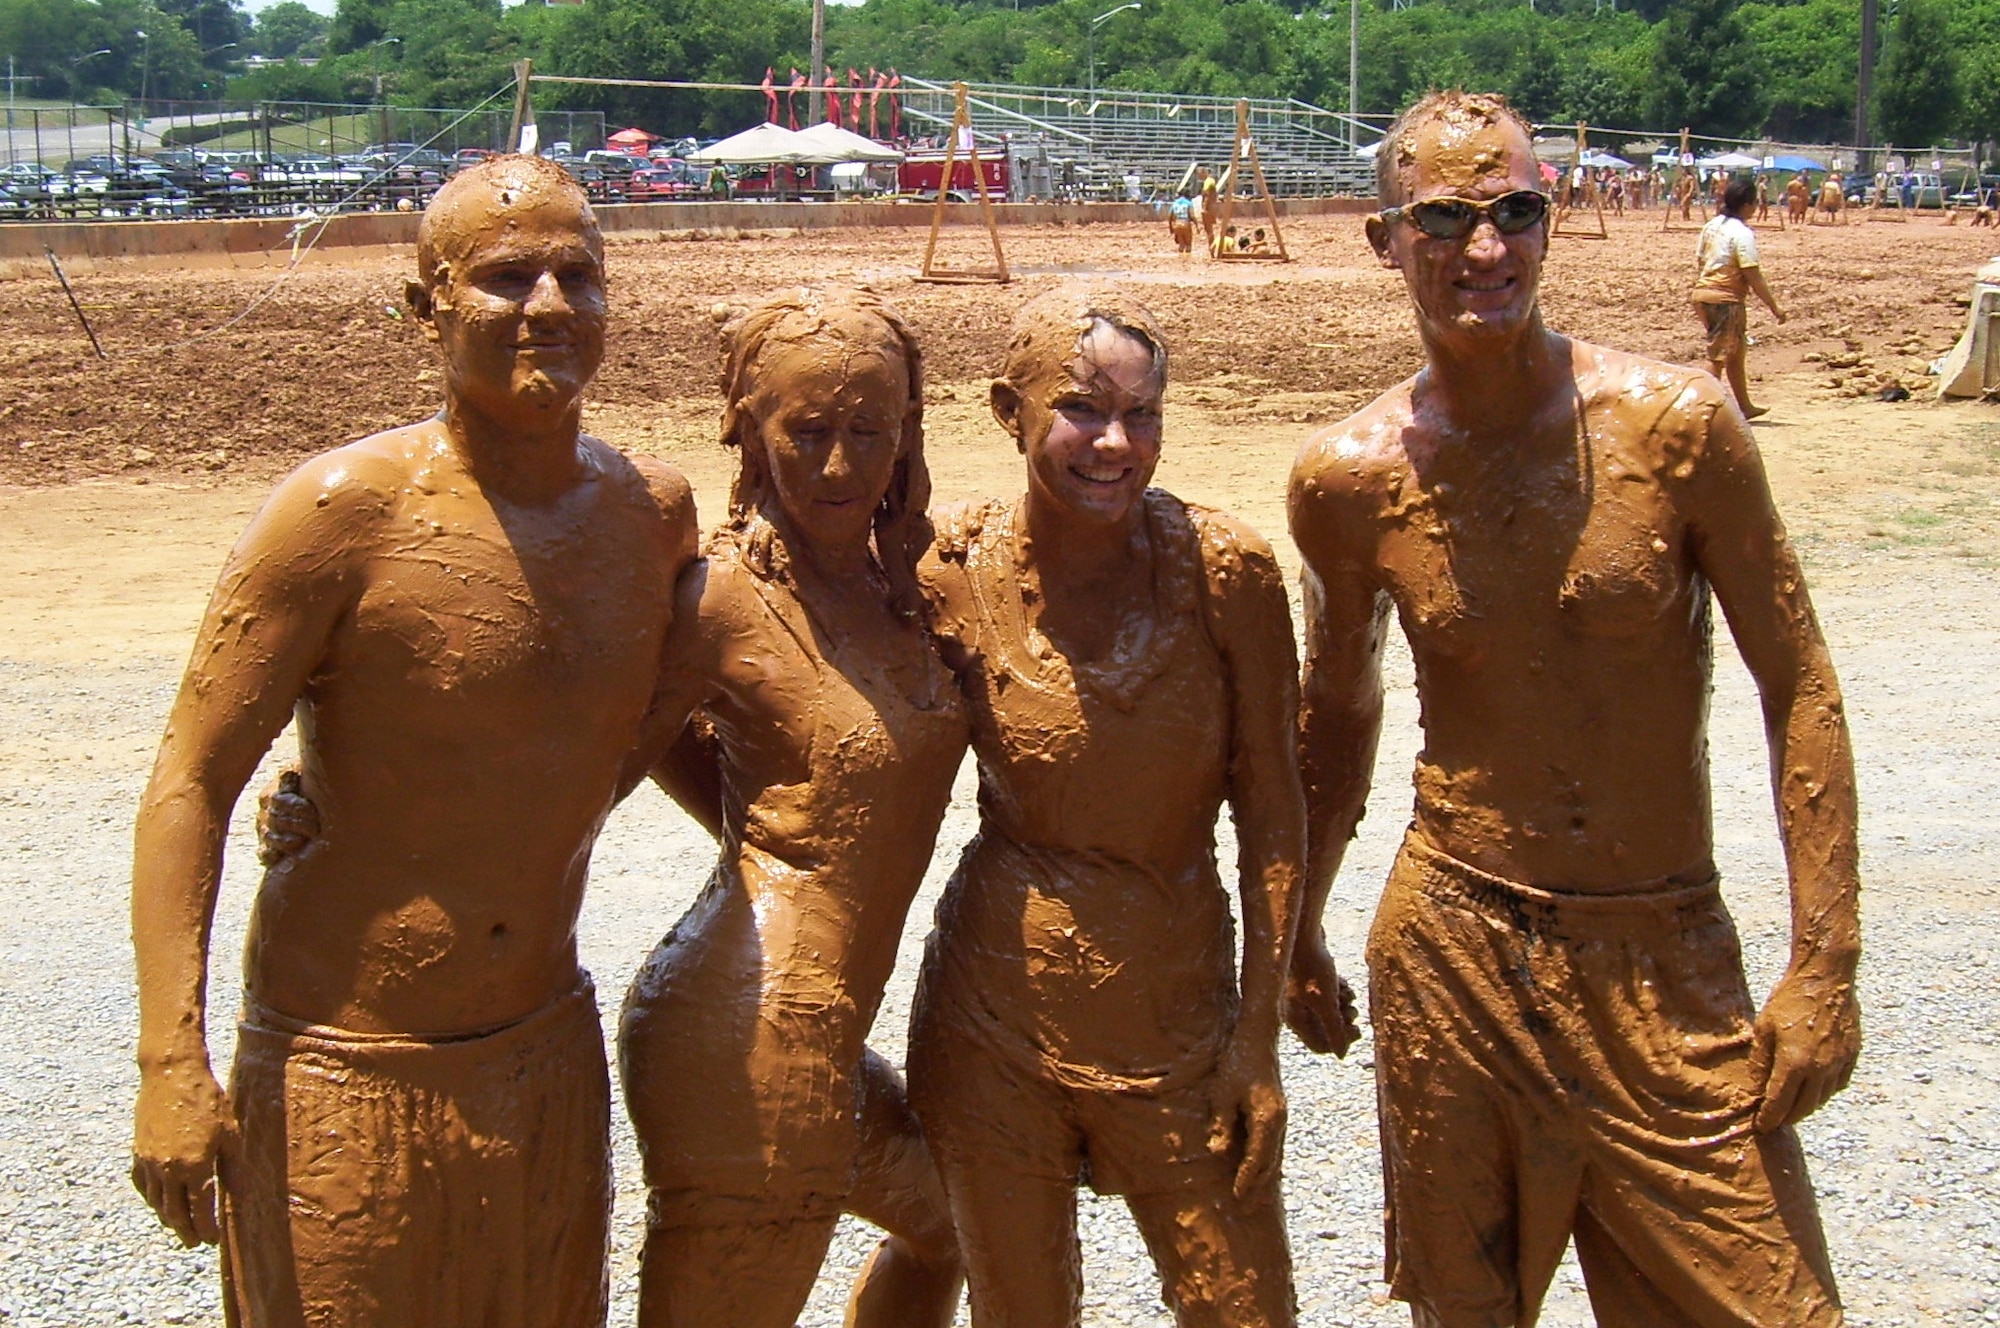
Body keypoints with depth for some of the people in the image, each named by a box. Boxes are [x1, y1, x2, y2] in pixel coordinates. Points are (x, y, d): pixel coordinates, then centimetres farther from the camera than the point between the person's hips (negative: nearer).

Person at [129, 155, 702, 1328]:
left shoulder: (655, 511, 0)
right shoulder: (353, 508, -17)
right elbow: (192, 783, -15)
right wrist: (173, 1063, -22)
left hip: (551, 1051, 6)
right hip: (349, 1070, -5)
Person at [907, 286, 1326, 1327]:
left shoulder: (1226, 569, -10)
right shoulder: (954, 575, -9)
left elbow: (1270, 813, -4)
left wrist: (1257, 1028, -4)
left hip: (1180, 1010, 0)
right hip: (997, 1018, 0)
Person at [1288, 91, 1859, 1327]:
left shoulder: (1676, 422, -9)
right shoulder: (1351, 477, -4)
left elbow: (1801, 688, -3)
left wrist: (1827, 966, -6)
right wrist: (1298, 930, 20)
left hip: (1670, 958, -1)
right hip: (1453, 950, 1)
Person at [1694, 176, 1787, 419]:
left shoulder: (1711, 225, 9)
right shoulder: (1742, 233, -15)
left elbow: (1698, 262, 14)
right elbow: (1753, 276, -17)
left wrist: (1699, 295, 23)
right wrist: (1774, 307, -10)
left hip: (1703, 292, 9)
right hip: (1726, 298, -9)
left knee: (1737, 351, 19)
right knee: (1718, 355, -3)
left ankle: (1744, 406, 29)